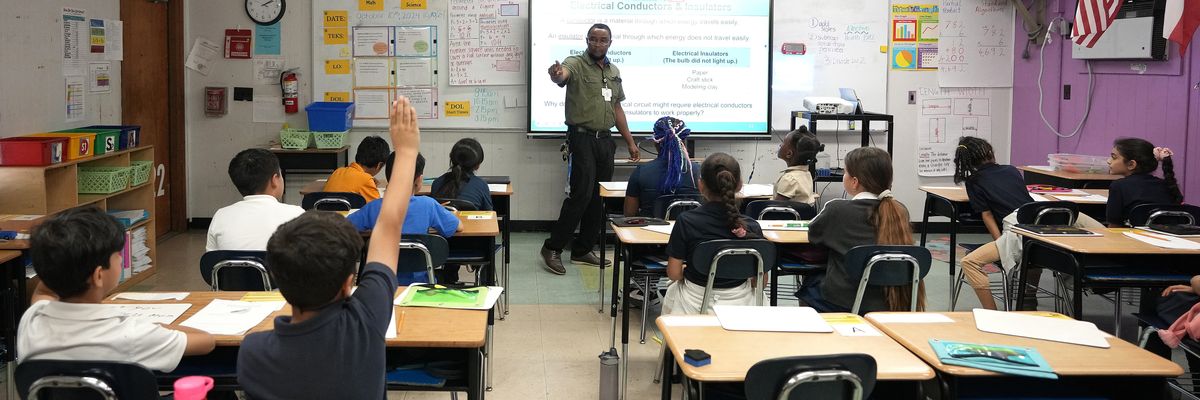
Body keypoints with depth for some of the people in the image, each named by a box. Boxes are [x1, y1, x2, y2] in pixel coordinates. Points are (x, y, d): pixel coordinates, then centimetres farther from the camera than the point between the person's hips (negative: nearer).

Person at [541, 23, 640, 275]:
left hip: (605, 140, 7)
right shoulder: (576, 64, -8)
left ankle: (582, 250, 18)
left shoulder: (614, 72, 14)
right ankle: (553, 248, 0)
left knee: (599, 198, 8)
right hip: (582, 138, -7)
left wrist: (630, 142, 15)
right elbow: (562, 75, -32)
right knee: (581, 194, -11)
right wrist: (556, 75, -57)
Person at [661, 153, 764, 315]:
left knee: (672, 289, 32)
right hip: (739, 303, 0)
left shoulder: (686, 221, -17)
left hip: (695, 304, 0)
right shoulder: (751, 227, -13)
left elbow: (673, 274, -12)